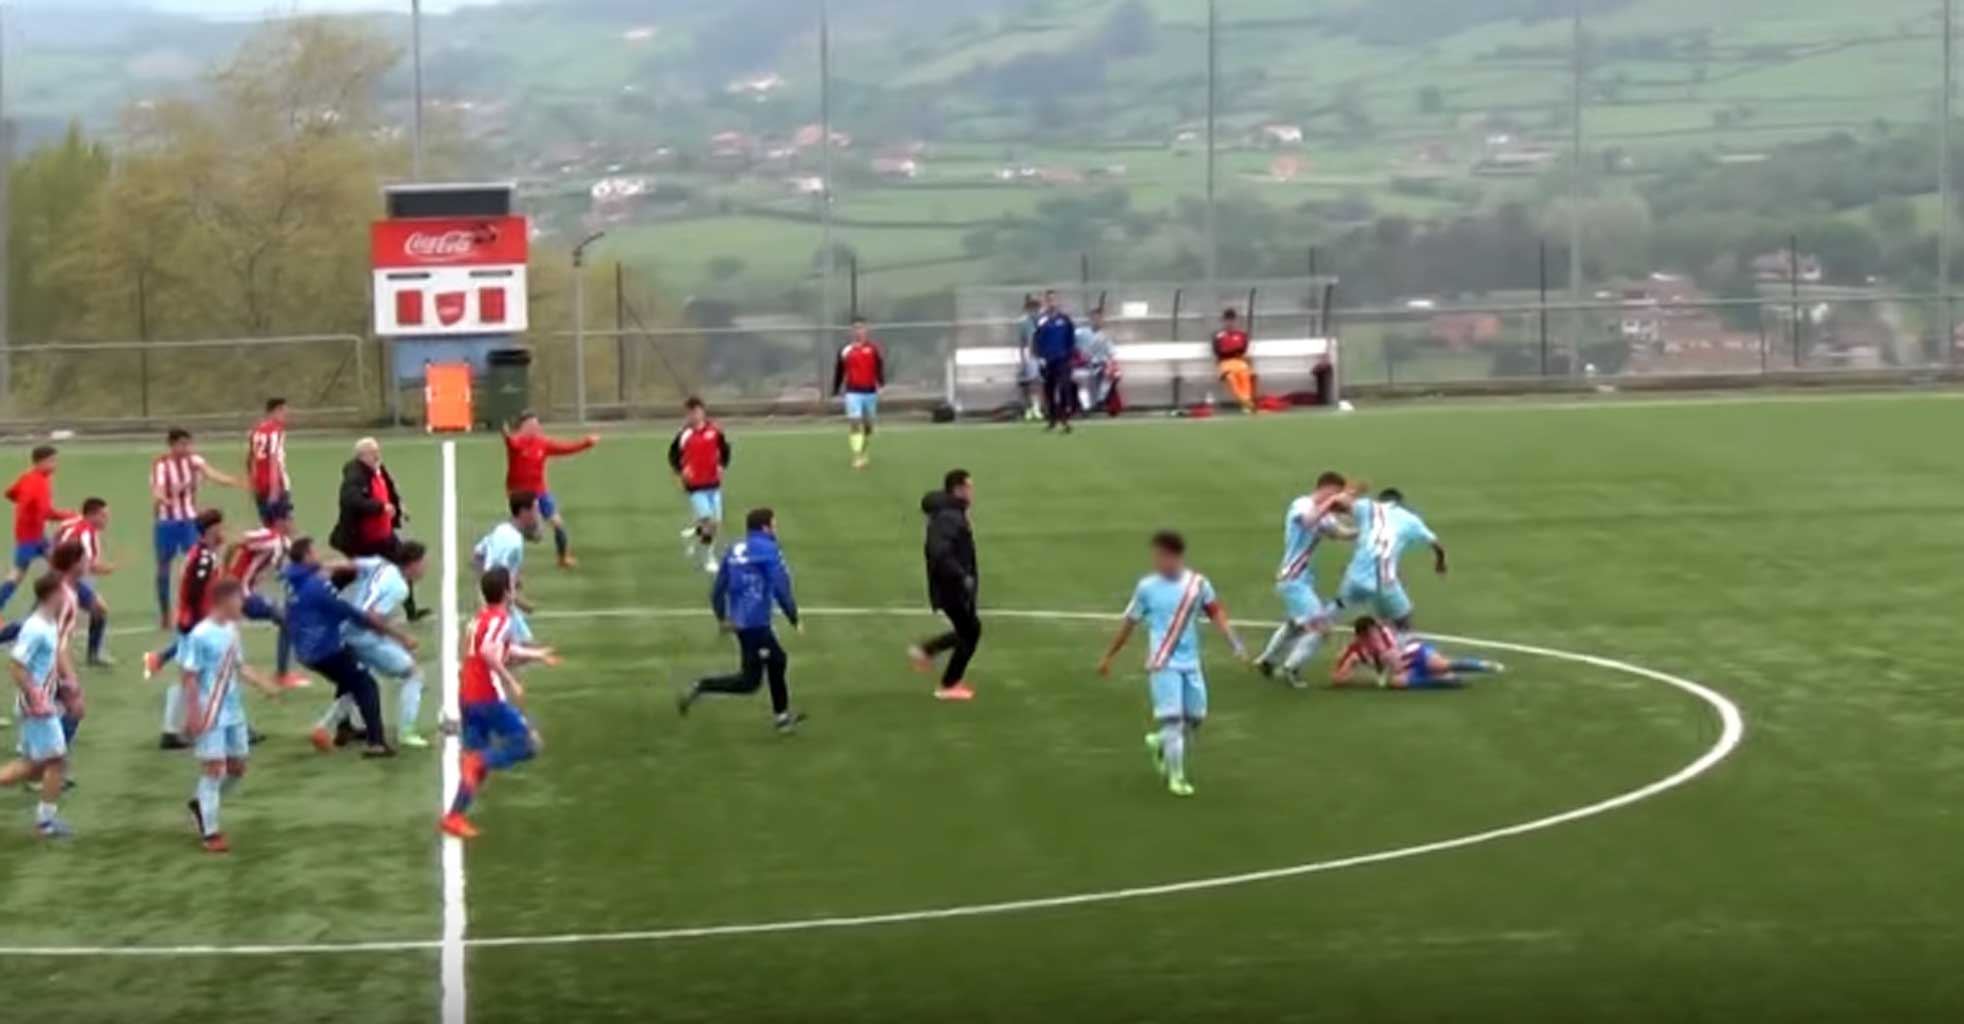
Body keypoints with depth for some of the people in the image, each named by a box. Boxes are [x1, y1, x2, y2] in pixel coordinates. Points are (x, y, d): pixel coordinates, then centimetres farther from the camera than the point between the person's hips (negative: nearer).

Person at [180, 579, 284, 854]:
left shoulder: (232, 630, 6)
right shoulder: (201, 635, -18)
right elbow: (190, 677, -16)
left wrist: (265, 685, 7)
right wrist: (193, 714, -18)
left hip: (234, 712, 8)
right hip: (210, 715, -8)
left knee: (237, 767, 13)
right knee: (213, 768, -5)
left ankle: (201, 803, 34)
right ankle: (210, 833, 1)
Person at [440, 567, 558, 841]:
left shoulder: (482, 617, 16)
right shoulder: (500, 619, -12)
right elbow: (487, 652, -29)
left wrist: (535, 654, 41)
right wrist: (511, 682, -26)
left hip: (467, 696, 9)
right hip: (489, 697, -9)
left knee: (476, 758, 12)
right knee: (528, 744, 0)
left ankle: (455, 816, 6)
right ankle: (479, 763, -19)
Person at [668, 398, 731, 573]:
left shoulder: (715, 431, -2)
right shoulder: (684, 434, -11)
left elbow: (724, 449, 13)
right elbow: (673, 455, 0)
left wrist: (722, 466, -2)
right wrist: (681, 471, -15)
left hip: (713, 484, 4)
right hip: (695, 486, -4)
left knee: (716, 522, 6)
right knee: (707, 520, -13)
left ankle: (694, 535, 36)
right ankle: (708, 558, 4)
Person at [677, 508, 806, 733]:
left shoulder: (734, 550, 9)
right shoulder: (768, 551, -12)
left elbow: (718, 589, 11)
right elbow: (781, 589, -16)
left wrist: (722, 618, 23)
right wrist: (795, 620, -5)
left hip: (739, 620, 9)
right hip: (756, 622, -9)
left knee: (778, 660, 25)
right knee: (750, 682, -1)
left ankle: (782, 716, 35)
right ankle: (701, 687, -10)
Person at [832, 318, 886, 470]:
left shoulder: (873, 348, -2)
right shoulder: (845, 351, 2)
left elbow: (880, 366, -10)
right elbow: (839, 372, 10)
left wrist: (881, 382, -27)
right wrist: (835, 391, 13)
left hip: (870, 391, 1)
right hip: (853, 392, -1)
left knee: (868, 424, 12)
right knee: (854, 423, -13)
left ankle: (864, 453, 32)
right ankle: (857, 456, -15)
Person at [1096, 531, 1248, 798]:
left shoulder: (1198, 584, 0)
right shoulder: (1147, 587, -4)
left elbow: (1217, 614, -2)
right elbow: (1129, 624, 6)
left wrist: (1236, 644, -16)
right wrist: (1108, 656, 11)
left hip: (1191, 663, 3)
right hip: (1163, 664, -3)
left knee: (1195, 717, 8)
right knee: (1171, 718, -11)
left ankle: (1160, 743, 36)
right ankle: (1176, 777, 0)